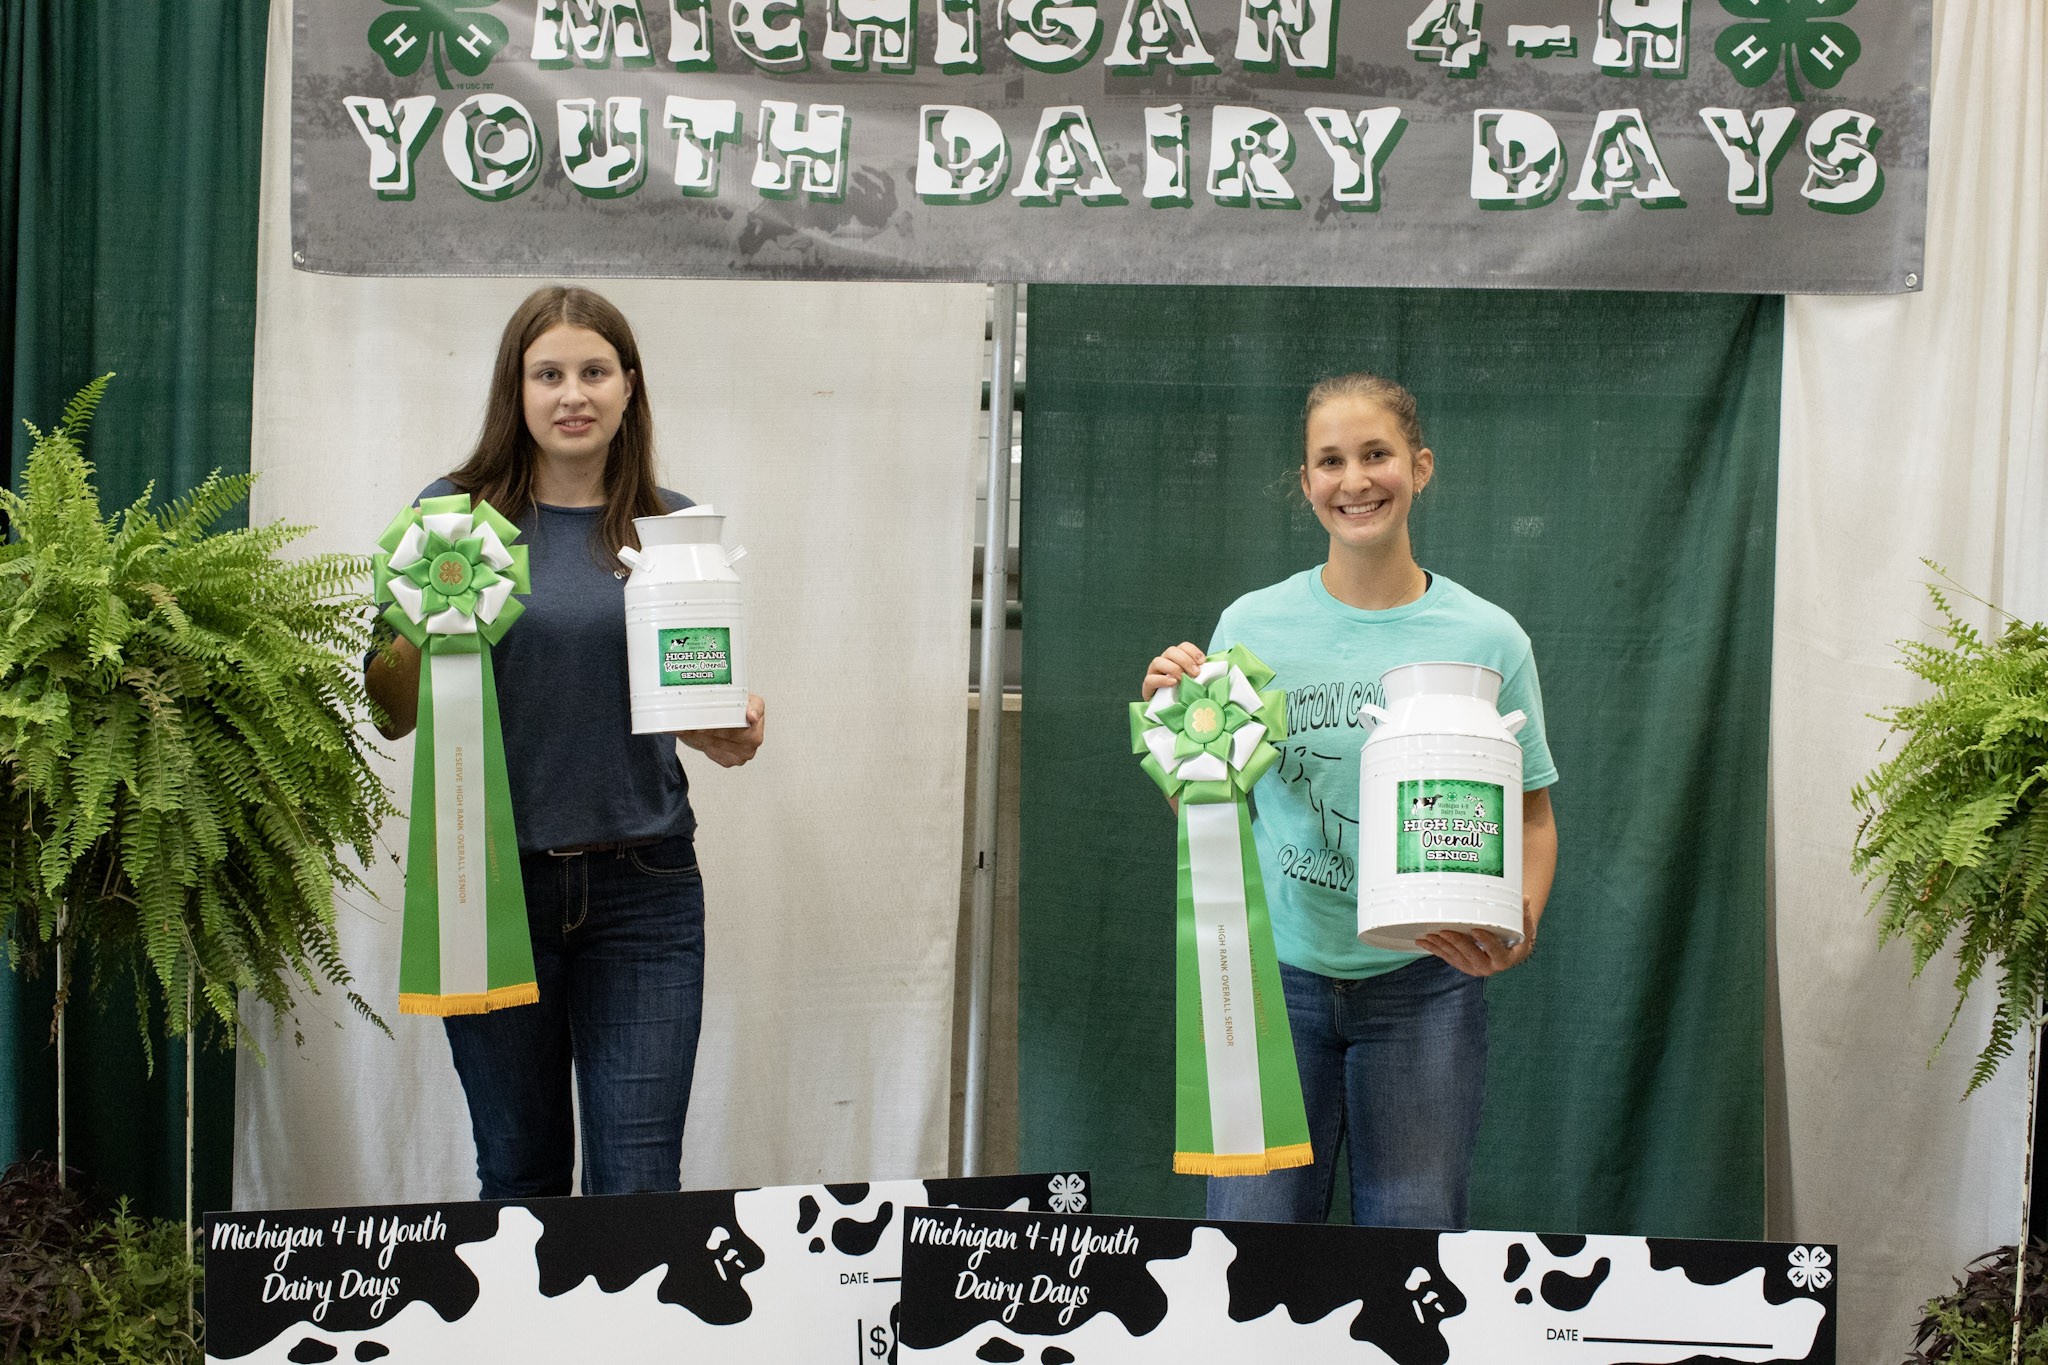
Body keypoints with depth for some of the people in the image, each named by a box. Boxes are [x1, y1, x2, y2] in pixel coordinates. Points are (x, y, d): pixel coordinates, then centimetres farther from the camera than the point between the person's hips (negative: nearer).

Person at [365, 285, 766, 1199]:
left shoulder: (670, 527, 6)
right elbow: (391, 712, 3)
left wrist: (730, 738, -7)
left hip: (643, 890, 1)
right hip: (492, 879, 0)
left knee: (637, 1183, 0)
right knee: (518, 1174, 10)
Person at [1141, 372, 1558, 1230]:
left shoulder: (1487, 638, 1)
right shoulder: (1251, 626, 2)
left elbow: (1532, 816, 8)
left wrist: (1521, 927, -9)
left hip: (1425, 987, 0)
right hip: (1275, 973, 0)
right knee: (1250, 1241, 1)